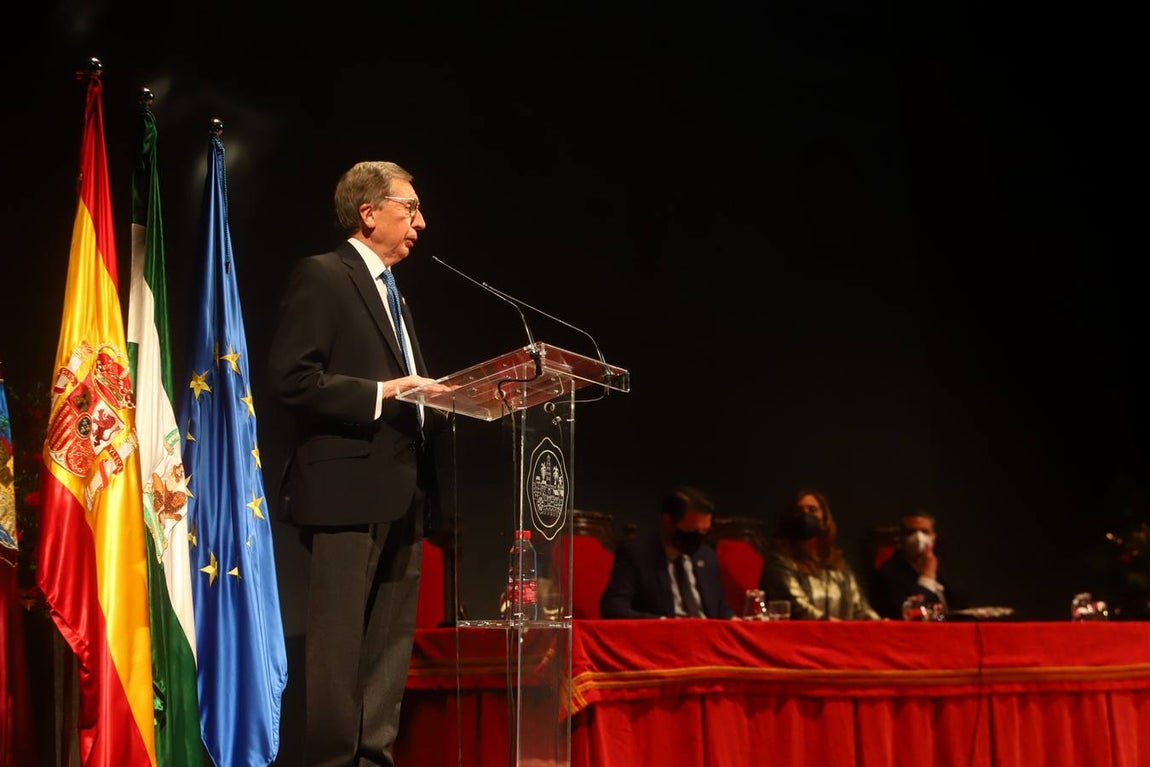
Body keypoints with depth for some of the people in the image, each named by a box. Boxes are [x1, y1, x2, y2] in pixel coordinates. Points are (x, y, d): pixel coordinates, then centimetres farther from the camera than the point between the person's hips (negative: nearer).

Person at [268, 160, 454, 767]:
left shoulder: (394, 295, 24)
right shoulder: (320, 276, -3)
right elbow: (291, 378, -14)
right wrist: (379, 393, -17)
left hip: (402, 494, 9)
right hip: (347, 489, -9)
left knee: (391, 642, 9)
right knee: (340, 642, -6)